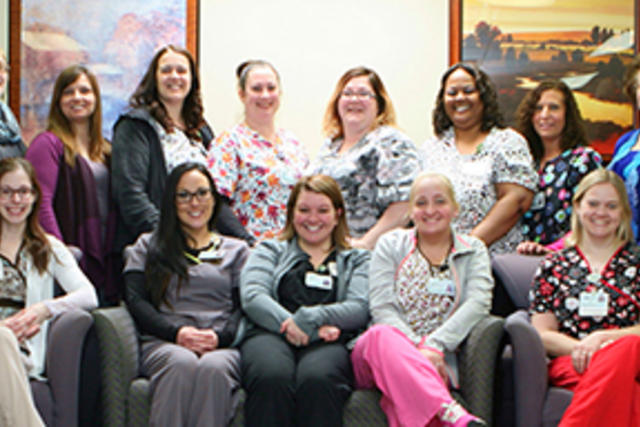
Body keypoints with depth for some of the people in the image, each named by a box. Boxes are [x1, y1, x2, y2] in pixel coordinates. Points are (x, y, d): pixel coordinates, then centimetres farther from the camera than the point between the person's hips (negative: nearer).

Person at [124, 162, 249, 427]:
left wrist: (218, 335, -10)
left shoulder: (237, 251, 26)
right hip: (162, 343, 0)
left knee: (213, 367, -37)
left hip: (222, 346, 0)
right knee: (182, 363, -38)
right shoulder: (148, 246, 25)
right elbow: (135, 301, 9)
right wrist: (177, 331, -8)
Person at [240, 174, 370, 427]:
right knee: (271, 379, -39)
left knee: (317, 380, -39)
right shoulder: (270, 251, 29)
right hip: (271, 333, 1)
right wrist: (292, 325, -10)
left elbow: (359, 309, 8)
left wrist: (310, 318, -11)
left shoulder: (357, 260, 29)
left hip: (329, 342, 0)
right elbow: (252, 297, 9)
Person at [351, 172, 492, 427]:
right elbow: (381, 308, 2)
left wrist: (434, 346, -20)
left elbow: (478, 303, -3)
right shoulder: (391, 245, 16)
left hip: (436, 360, 0)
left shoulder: (473, 251, 17)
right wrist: (416, 349, -17)